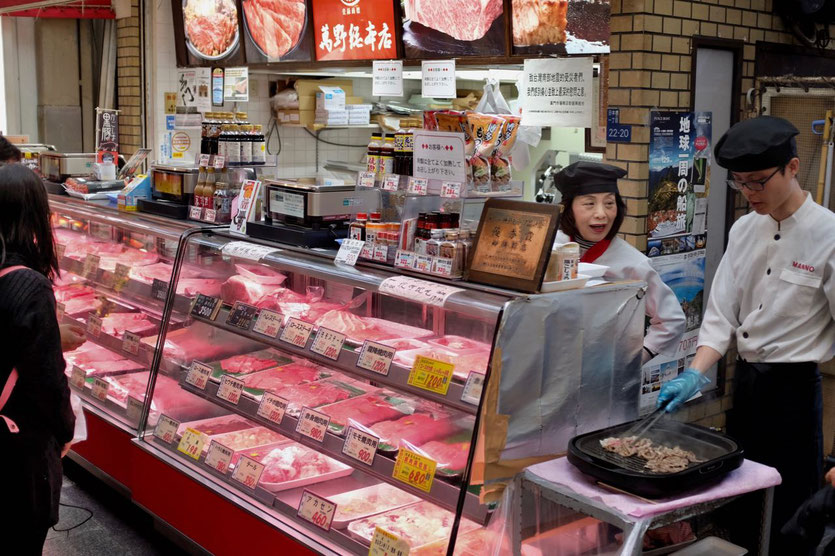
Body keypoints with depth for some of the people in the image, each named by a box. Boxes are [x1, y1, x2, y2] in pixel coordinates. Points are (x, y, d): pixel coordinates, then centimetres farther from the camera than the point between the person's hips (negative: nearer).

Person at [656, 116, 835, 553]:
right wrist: (695, 375, -11)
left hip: (794, 387, -6)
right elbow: (722, 313, 2)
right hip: (744, 381, 6)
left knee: (786, 513, 2)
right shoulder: (744, 230, 4)